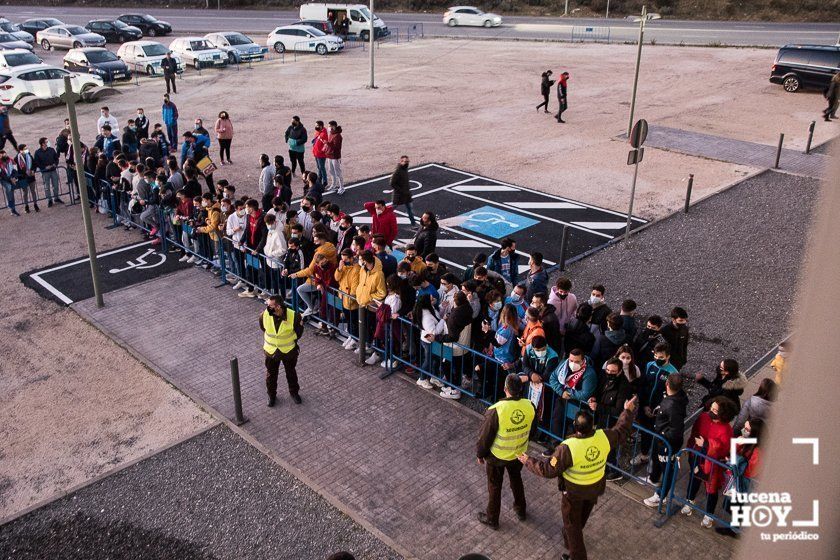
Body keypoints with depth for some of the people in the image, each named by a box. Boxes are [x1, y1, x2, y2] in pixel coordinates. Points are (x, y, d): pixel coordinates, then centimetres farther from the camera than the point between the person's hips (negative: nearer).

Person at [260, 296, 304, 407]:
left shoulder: (293, 316, -27)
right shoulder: (264, 316, -21)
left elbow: (299, 331, -5)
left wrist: (292, 341, 4)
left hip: (289, 351, -1)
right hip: (271, 351, 1)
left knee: (291, 373, 21)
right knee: (271, 374, 18)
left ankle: (294, 392, 45)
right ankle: (272, 395, 42)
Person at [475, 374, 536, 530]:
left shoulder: (496, 410, -33)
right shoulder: (529, 406, -19)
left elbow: (485, 436, -21)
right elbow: (531, 430, 0)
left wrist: (480, 454, -3)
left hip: (497, 456, -4)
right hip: (519, 453, 4)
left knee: (494, 487, 18)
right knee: (516, 479, 31)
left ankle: (492, 519, 37)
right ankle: (521, 511, 50)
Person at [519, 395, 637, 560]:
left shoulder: (568, 448, -37)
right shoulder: (604, 437, -25)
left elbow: (549, 470, -27)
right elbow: (621, 431, -3)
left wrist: (529, 462, -13)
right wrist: (628, 411, 12)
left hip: (574, 491, -6)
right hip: (596, 488, 6)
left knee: (572, 523, 18)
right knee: (582, 517, 32)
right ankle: (570, 541, 59)